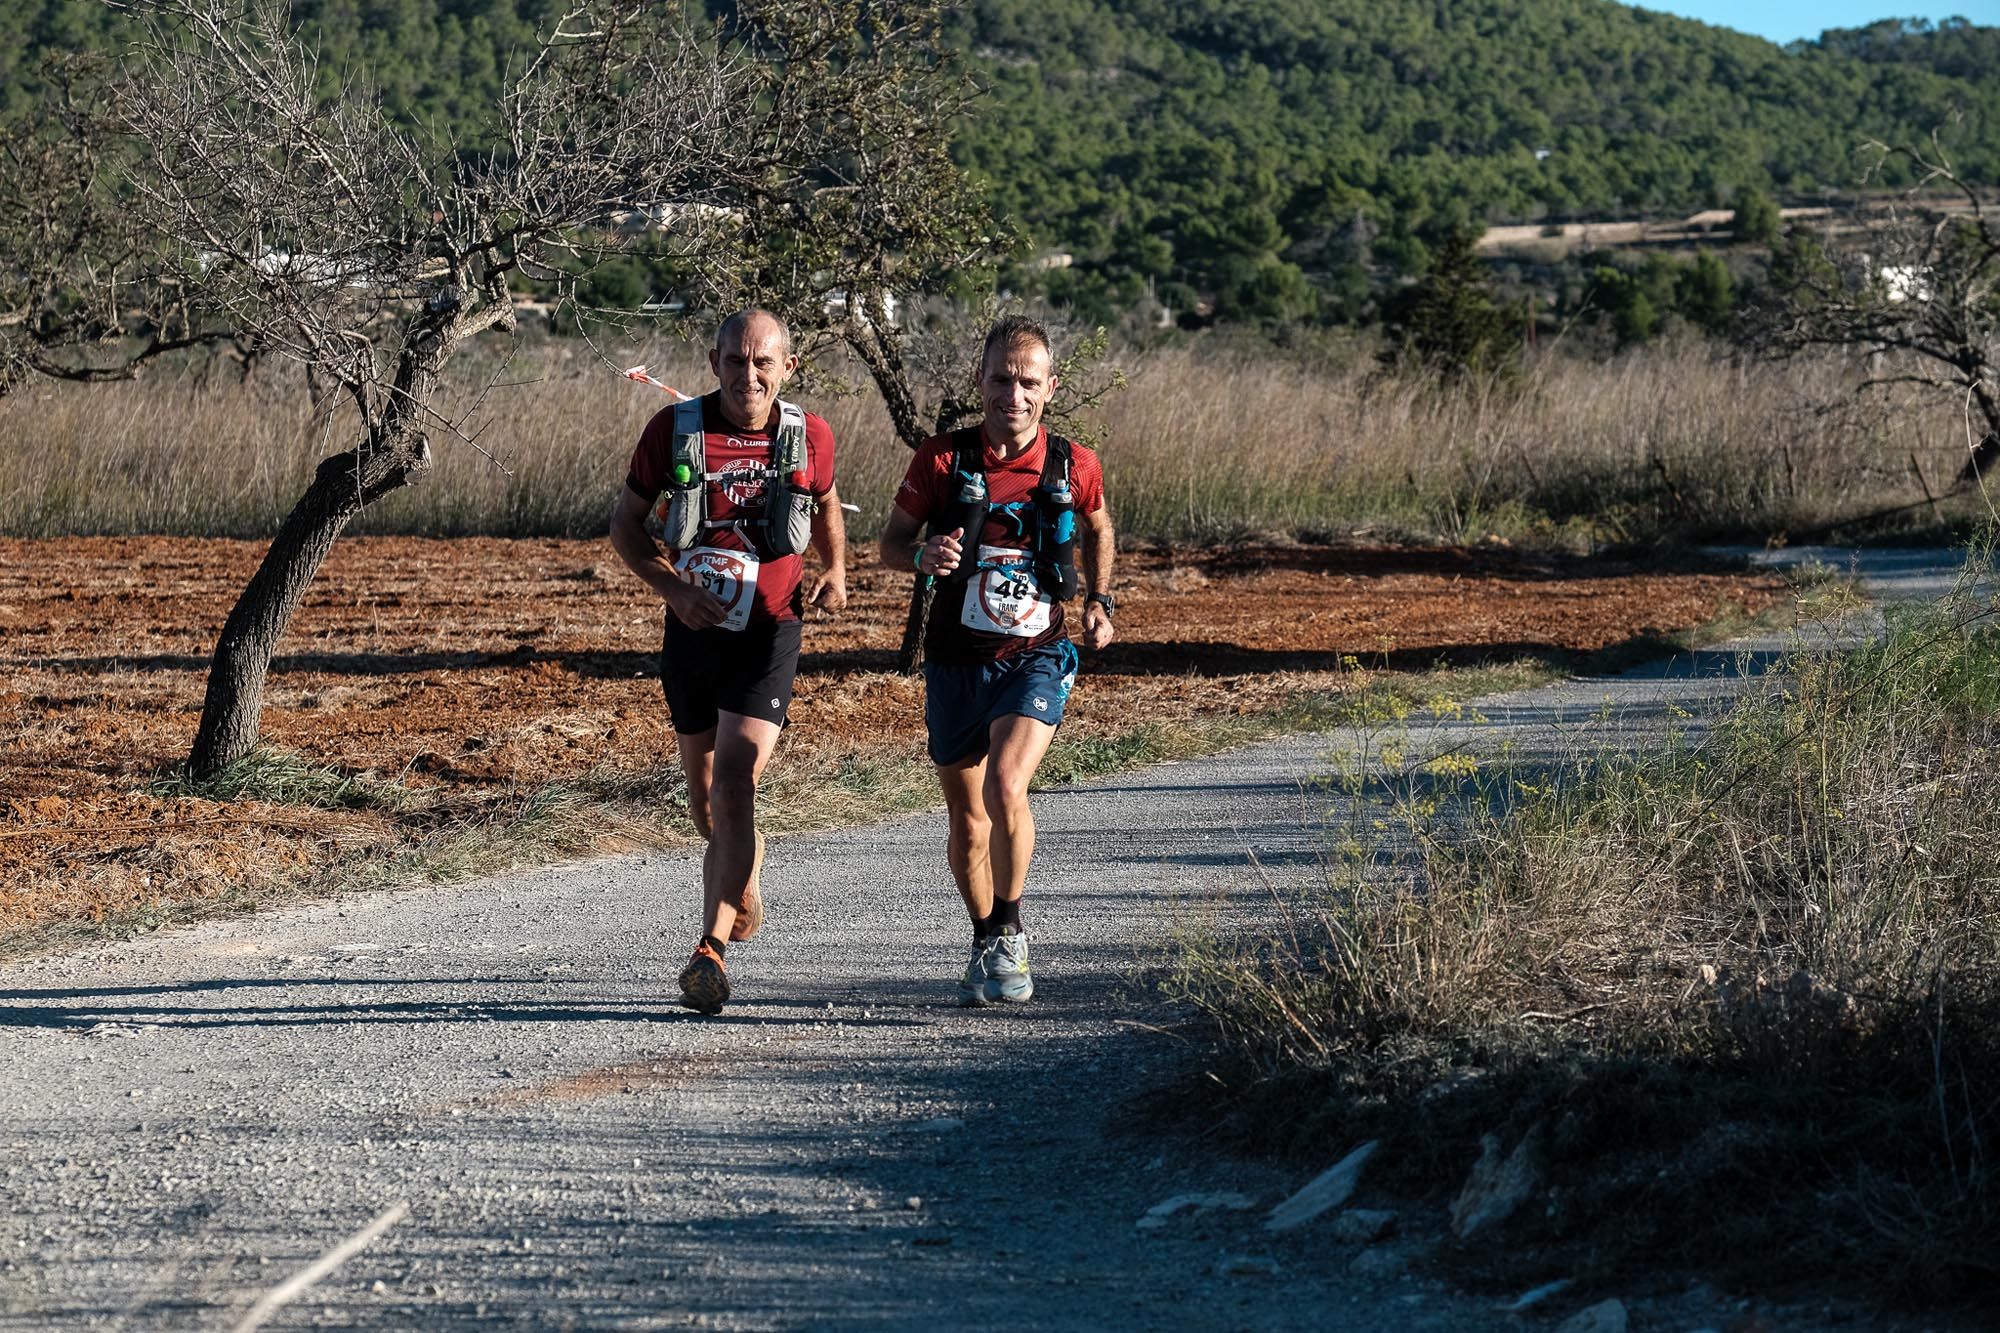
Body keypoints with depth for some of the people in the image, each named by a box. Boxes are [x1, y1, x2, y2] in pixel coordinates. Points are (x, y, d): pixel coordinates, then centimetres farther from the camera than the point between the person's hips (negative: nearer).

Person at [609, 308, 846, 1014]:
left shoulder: (809, 437, -3)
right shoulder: (674, 429, -6)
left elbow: (825, 506, 18)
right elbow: (624, 520, 3)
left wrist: (835, 572, 0)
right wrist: (674, 588, -12)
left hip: (768, 636, -2)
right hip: (693, 631, 2)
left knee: (734, 786, -18)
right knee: (705, 799, 15)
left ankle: (712, 947, -21)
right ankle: (746, 859, 48)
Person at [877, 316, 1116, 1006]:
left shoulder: (1073, 466, -3)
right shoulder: (942, 459, -6)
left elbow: (1097, 528, 19)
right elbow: (890, 542, 3)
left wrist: (1098, 600, 6)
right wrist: (923, 555, -19)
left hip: (1036, 657, -2)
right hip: (956, 661, 2)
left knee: (1005, 788, -25)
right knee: (968, 822, 11)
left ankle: (1010, 933, -6)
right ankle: (985, 944, 35)